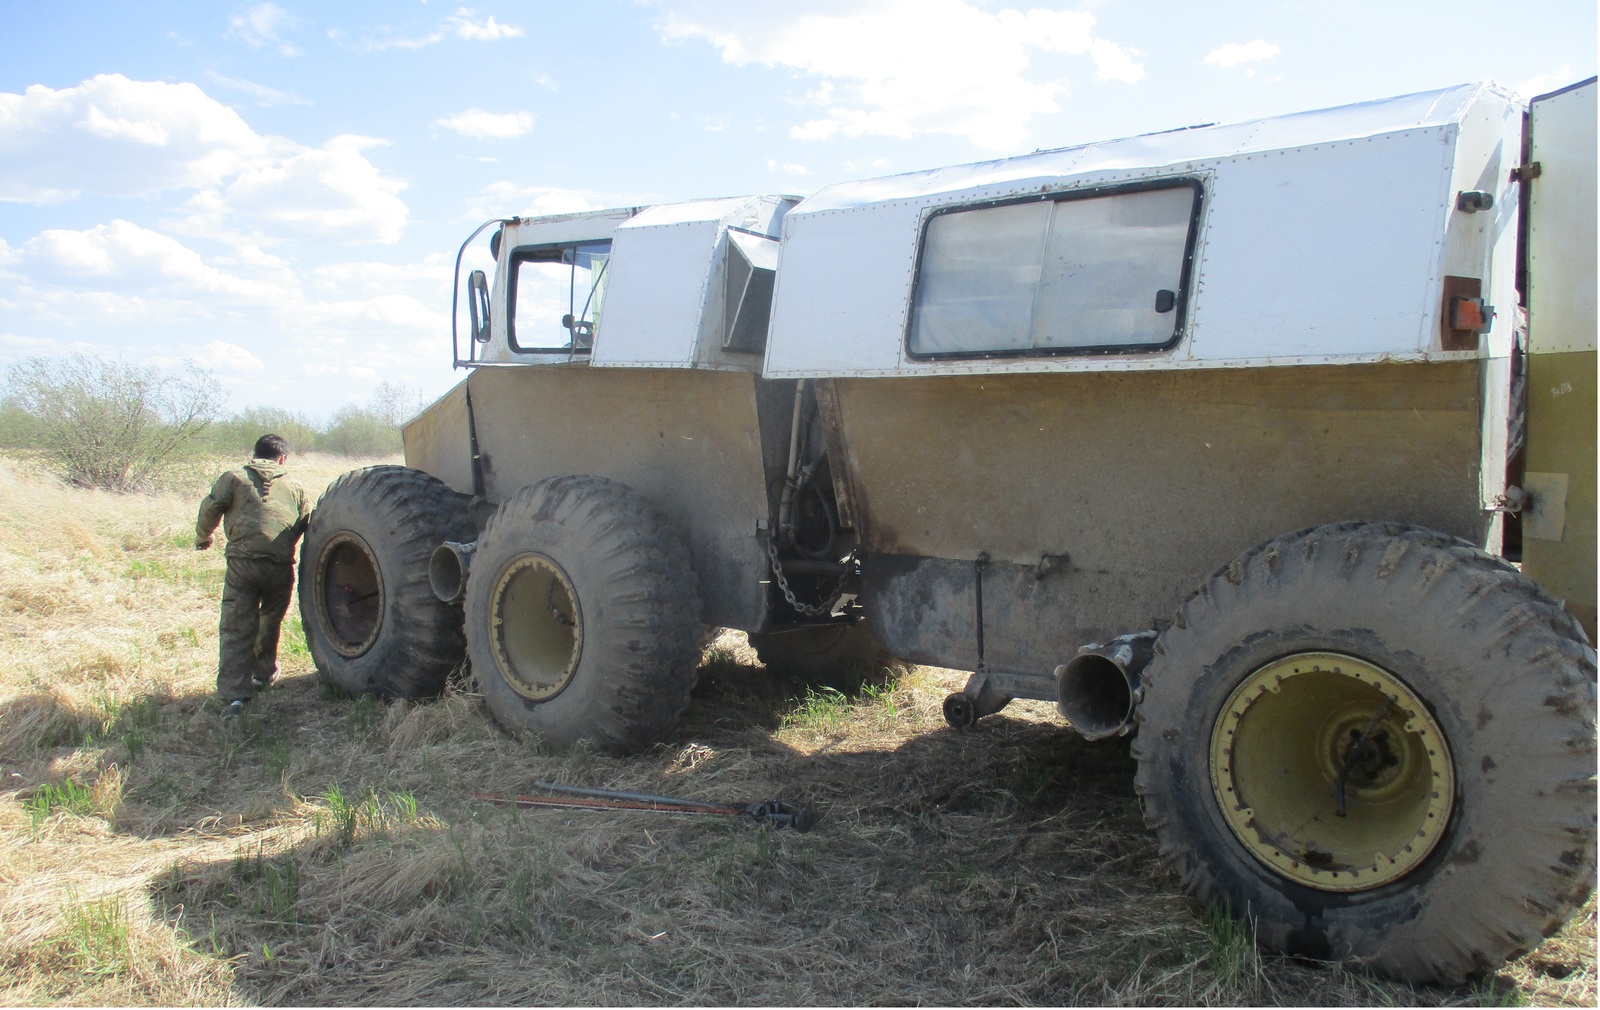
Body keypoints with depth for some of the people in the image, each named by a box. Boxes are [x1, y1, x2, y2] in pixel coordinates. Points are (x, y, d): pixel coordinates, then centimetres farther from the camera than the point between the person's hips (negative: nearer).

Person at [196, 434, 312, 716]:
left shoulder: (234, 478, 11)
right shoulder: (294, 486, 17)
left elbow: (211, 506, 3)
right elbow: (308, 523, 16)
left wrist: (202, 537, 19)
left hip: (243, 560, -2)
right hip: (281, 564, 2)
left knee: (236, 628, -1)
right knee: (270, 621, 24)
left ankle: (234, 693, -10)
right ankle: (263, 674, 37)